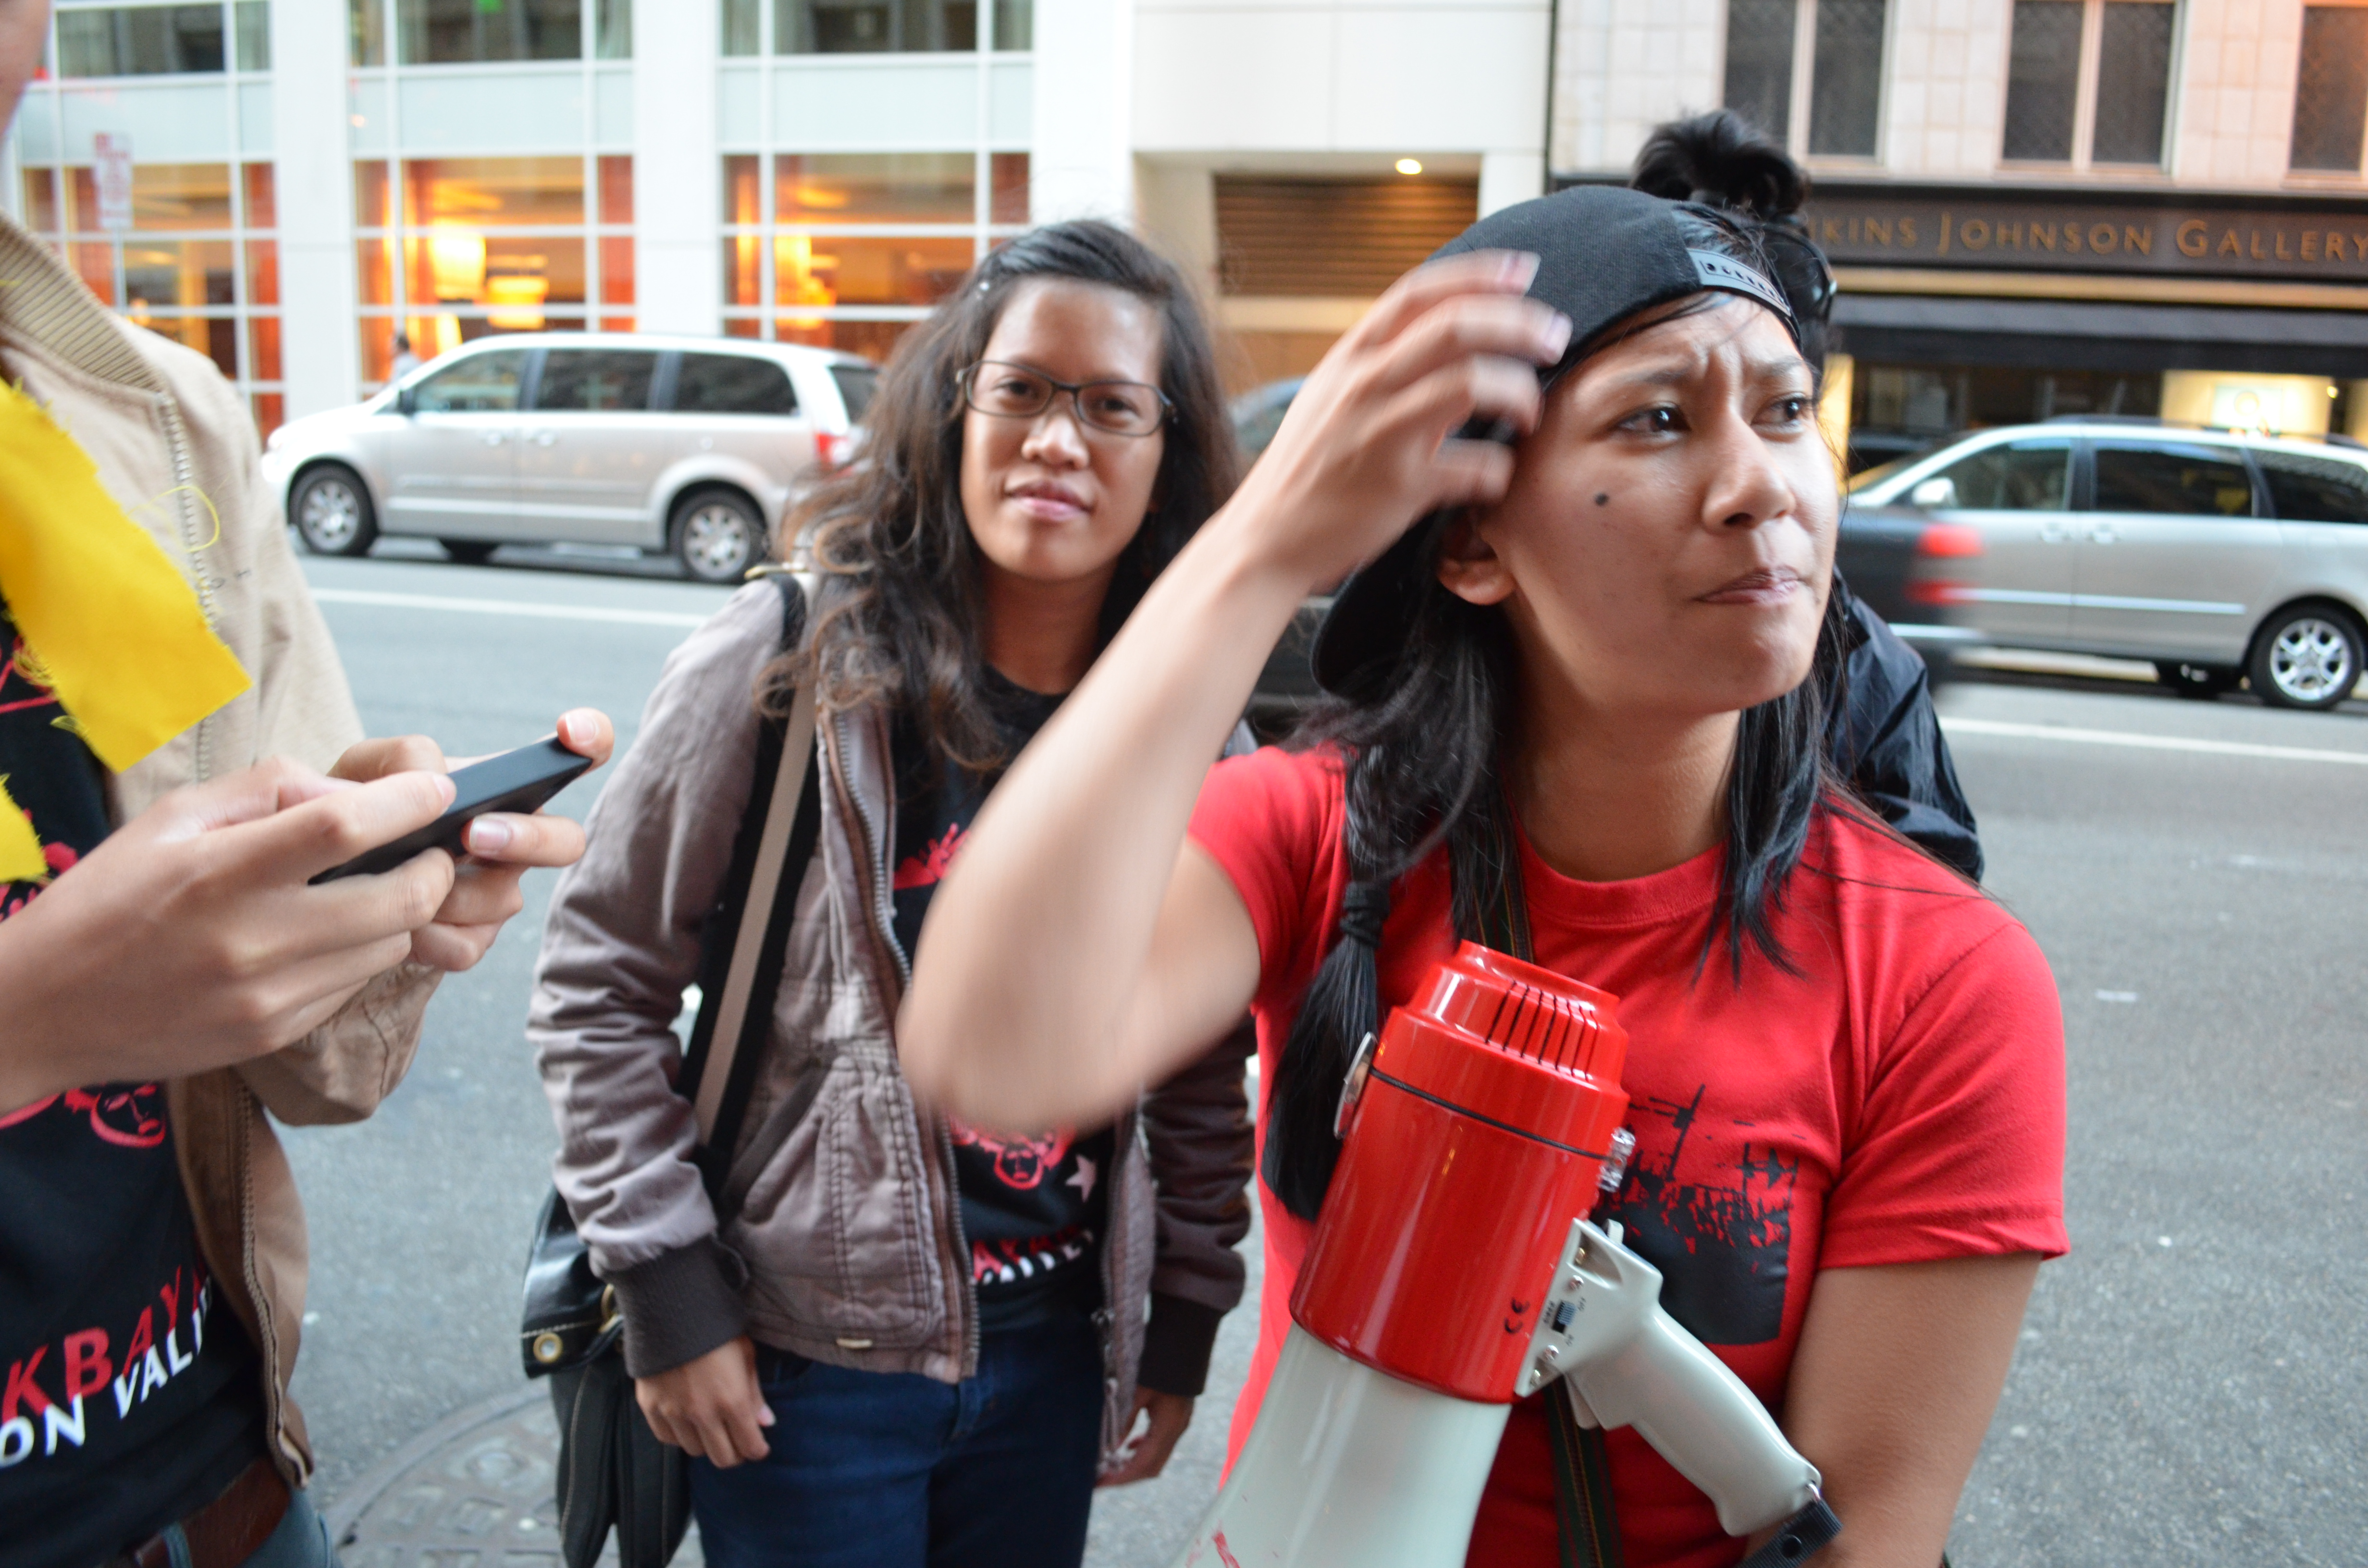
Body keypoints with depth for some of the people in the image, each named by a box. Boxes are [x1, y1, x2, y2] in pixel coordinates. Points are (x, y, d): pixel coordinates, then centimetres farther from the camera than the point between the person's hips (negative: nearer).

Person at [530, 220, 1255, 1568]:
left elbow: (1204, 1065, 6)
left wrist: (1185, 1323, 9)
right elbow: (599, 983, -7)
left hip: (1053, 1353, 4)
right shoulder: (793, 661, -13)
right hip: (805, 1356, -3)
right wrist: (667, 1286, -9)